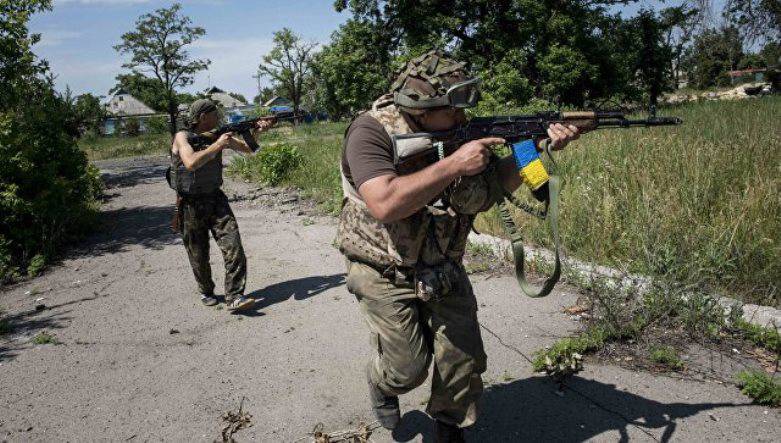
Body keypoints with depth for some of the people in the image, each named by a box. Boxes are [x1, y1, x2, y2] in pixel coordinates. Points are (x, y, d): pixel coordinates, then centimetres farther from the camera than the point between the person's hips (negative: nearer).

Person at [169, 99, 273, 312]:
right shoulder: (182, 137, -11)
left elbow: (247, 148, 11)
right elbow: (191, 163, -29)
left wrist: (258, 131, -6)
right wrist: (217, 145, -26)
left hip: (216, 200, 4)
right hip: (190, 205, -3)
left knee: (234, 247, -13)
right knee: (199, 255, 9)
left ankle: (234, 298, -11)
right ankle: (206, 292, 32)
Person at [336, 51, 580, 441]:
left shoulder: (455, 130, -3)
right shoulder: (372, 131, -20)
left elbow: (499, 182, 5)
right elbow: (385, 204, -34)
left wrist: (540, 146, -10)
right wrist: (453, 164, -30)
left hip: (443, 270, 5)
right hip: (386, 274, -5)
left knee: (464, 361, 5)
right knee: (408, 367, -4)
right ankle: (381, 383, 34)